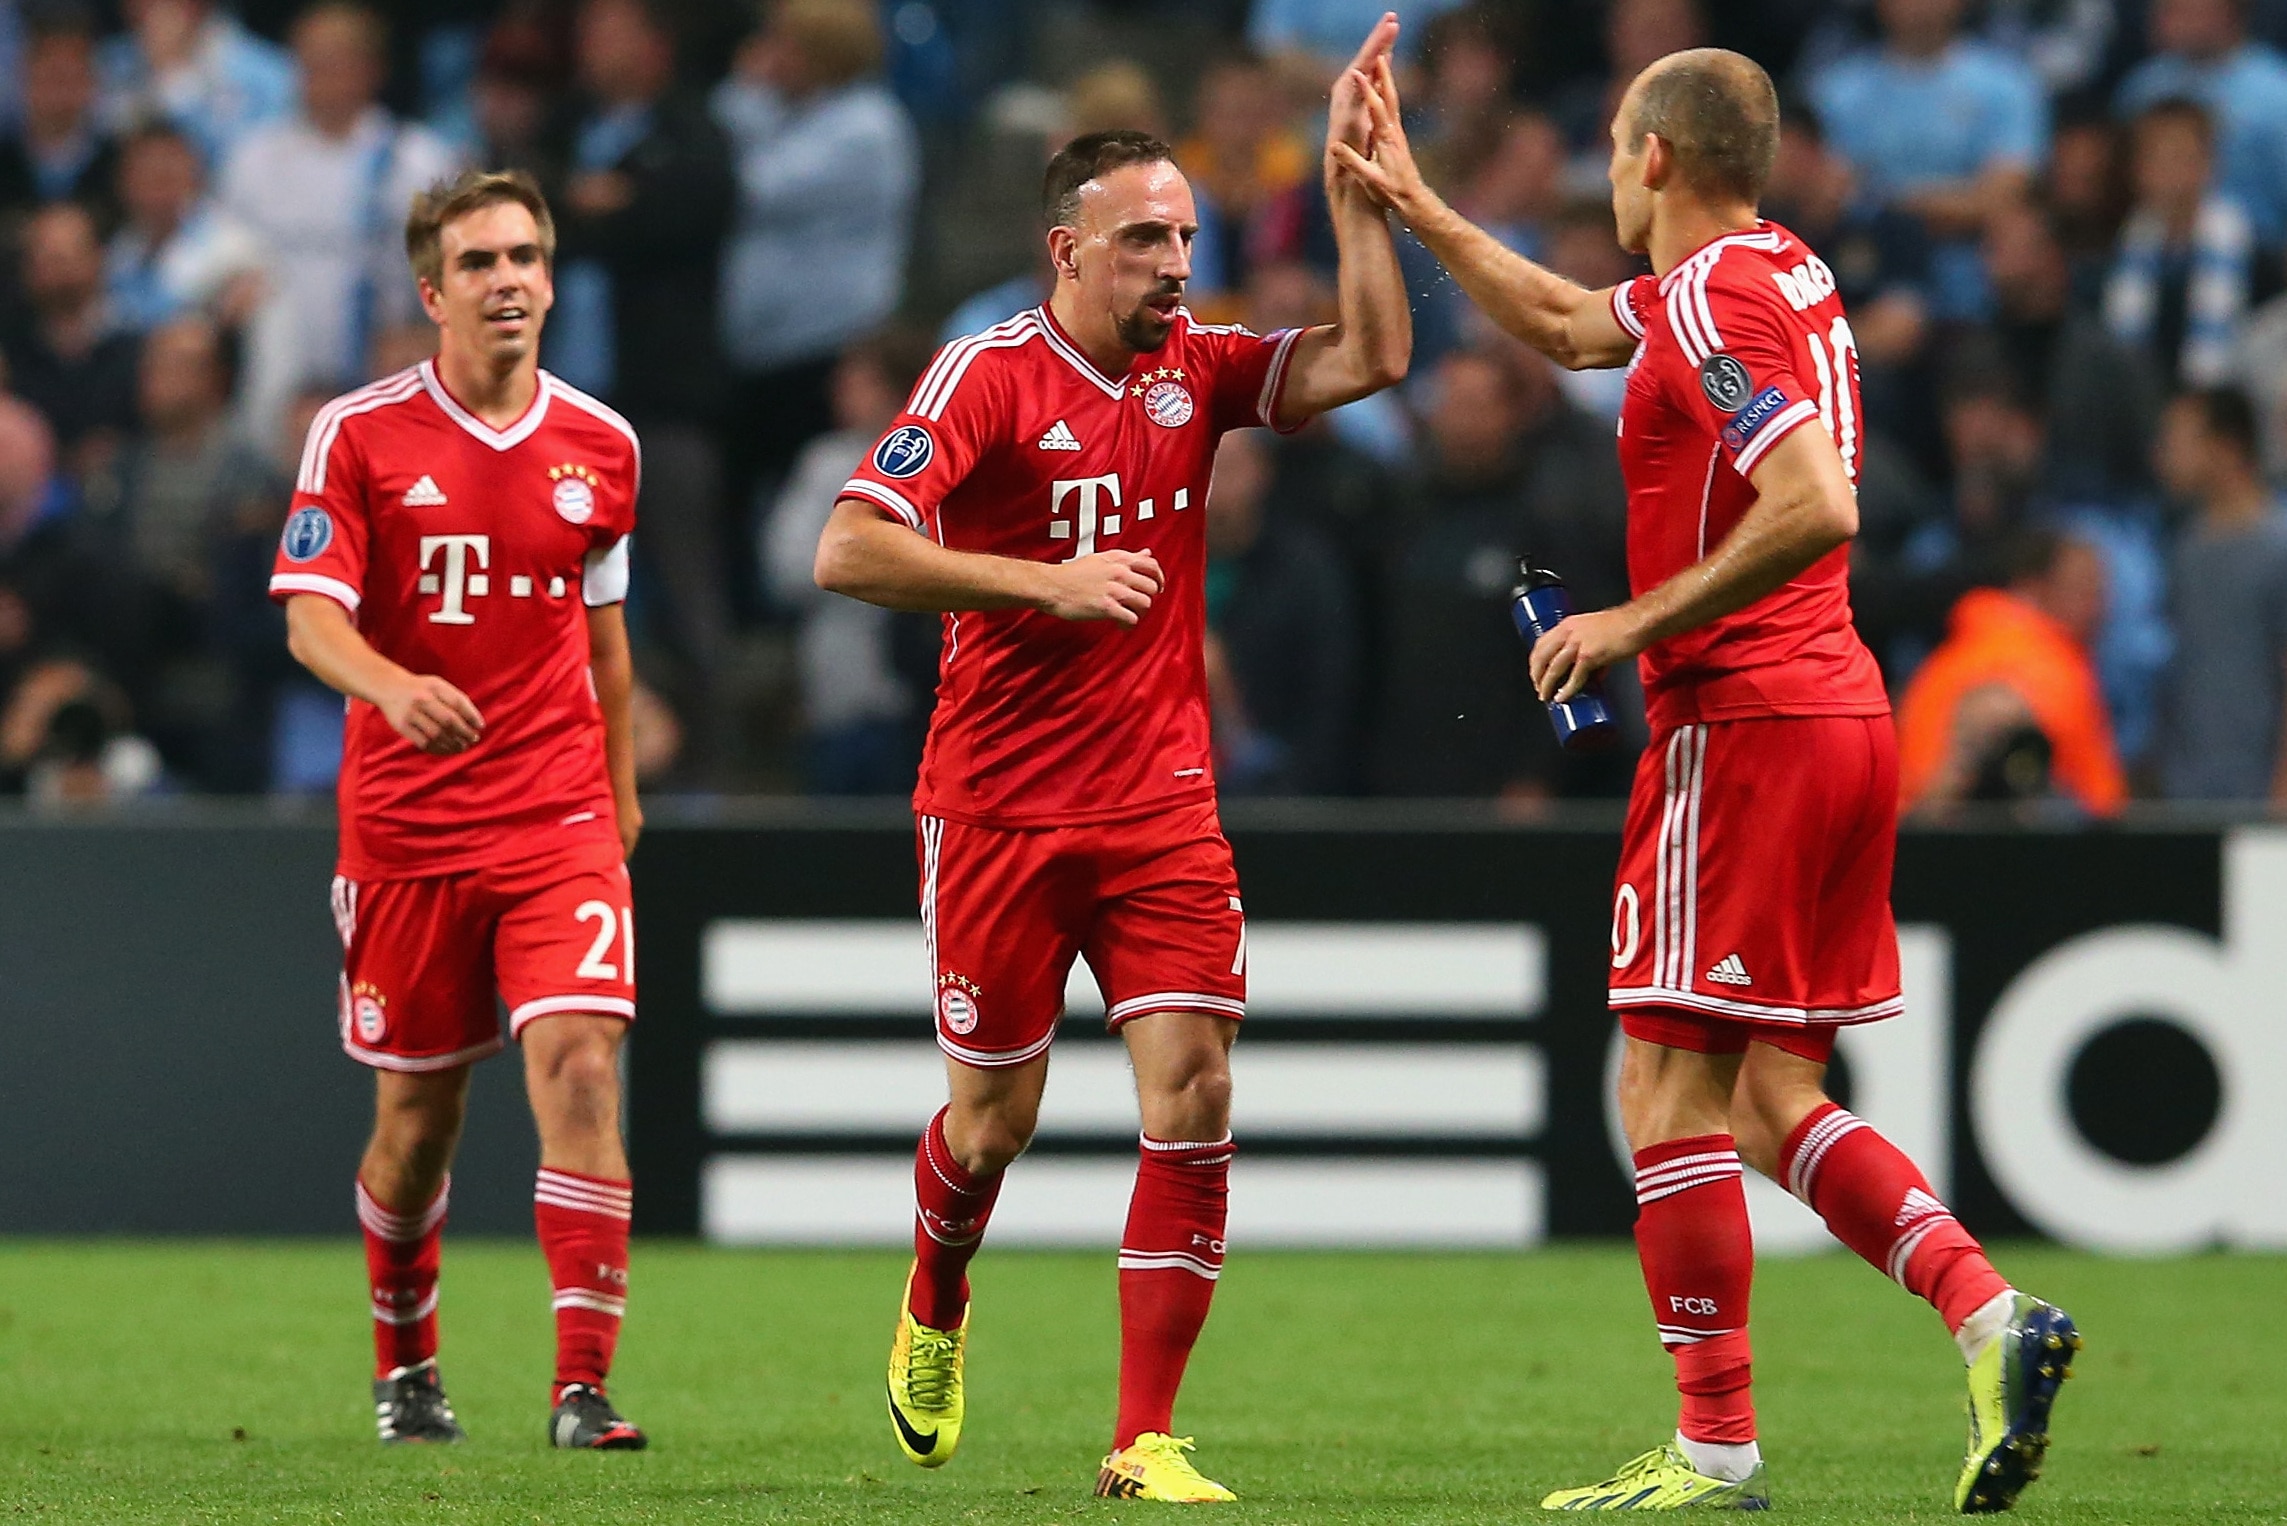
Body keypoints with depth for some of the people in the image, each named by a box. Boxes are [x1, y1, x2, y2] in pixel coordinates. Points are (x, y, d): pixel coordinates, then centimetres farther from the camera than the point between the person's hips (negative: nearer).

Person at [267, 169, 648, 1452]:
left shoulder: (600, 445, 6)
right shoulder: (359, 433, -3)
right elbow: (309, 615, -11)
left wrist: (621, 794, 20)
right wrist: (392, 684, -31)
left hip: (558, 820, 1)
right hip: (405, 825, -1)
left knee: (580, 1067, -17)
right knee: (419, 1110, 7)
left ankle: (584, 1387, -17)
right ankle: (405, 1368, 32)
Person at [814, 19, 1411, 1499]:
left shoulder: (1197, 367, 5)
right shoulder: (989, 376, -10)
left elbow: (1370, 359, -3)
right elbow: (850, 551, -16)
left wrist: (1356, 185, -8)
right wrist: (1048, 583, -20)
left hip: (1162, 806, 3)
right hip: (999, 807, -3)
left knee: (1192, 1100, -11)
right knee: (995, 1122, 8)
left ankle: (1146, 1442, -7)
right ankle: (934, 1321, 41)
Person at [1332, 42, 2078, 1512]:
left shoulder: (1713, 303, -13)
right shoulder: (1784, 269, 16)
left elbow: (1818, 506, -26)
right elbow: (1567, 327, 34)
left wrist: (1641, 620, -18)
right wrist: (1414, 203, 34)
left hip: (1742, 722, -9)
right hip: (1844, 716, 9)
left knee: (1672, 1088, -5)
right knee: (1770, 1100, 10)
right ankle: (1988, 1310, -5)